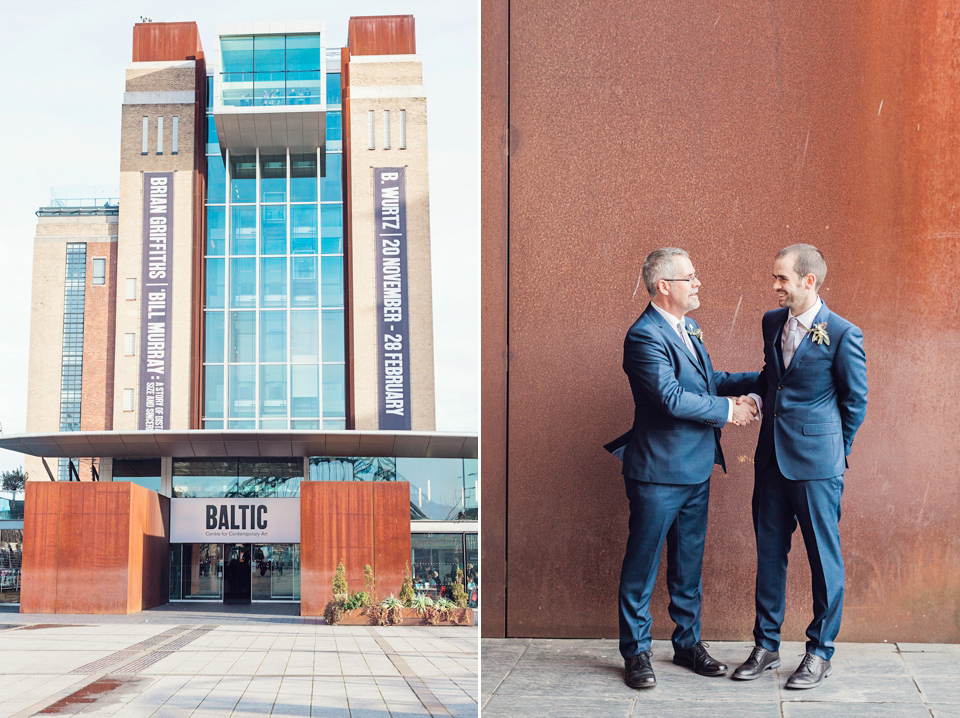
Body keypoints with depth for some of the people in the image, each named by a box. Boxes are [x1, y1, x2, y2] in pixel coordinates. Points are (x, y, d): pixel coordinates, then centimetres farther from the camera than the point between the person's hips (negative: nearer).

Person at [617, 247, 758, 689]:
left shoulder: (687, 329, 13)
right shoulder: (645, 337, -18)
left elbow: (710, 381, 21)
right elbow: (673, 398, -25)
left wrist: (764, 379, 12)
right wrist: (728, 411, -15)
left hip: (696, 470, 9)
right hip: (658, 473, -9)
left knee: (689, 562, 17)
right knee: (643, 563, 4)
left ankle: (688, 643, 29)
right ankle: (636, 652, 15)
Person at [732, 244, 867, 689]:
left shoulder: (843, 334, -11)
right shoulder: (772, 322, 8)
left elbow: (856, 400, -2)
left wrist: (836, 451, 3)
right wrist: (757, 398, 4)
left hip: (817, 462, -6)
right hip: (771, 457, 6)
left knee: (824, 556, 3)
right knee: (769, 551, 11)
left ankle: (820, 651, 15)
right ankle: (766, 645, 23)